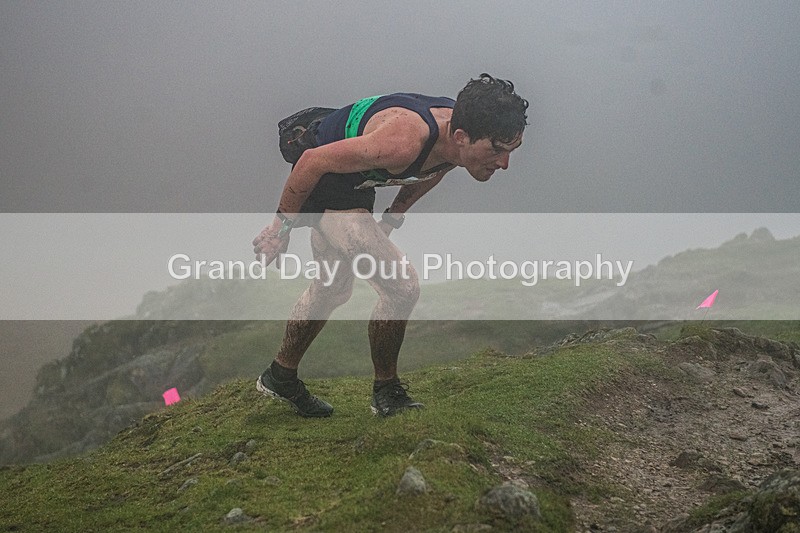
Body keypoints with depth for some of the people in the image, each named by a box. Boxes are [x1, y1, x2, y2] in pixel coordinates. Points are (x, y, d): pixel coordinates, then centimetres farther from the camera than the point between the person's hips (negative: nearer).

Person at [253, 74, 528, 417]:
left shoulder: (457, 138, -15)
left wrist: (392, 218, 18)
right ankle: (387, 393, 7)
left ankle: (279, 377, 42)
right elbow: (313, 161, -28)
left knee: (333, 290, 22)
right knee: (402, 287, -14)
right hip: (319, 179, -9)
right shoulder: (403, 142, -39)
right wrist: (282, 225, -16)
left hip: (355, 183, 9)